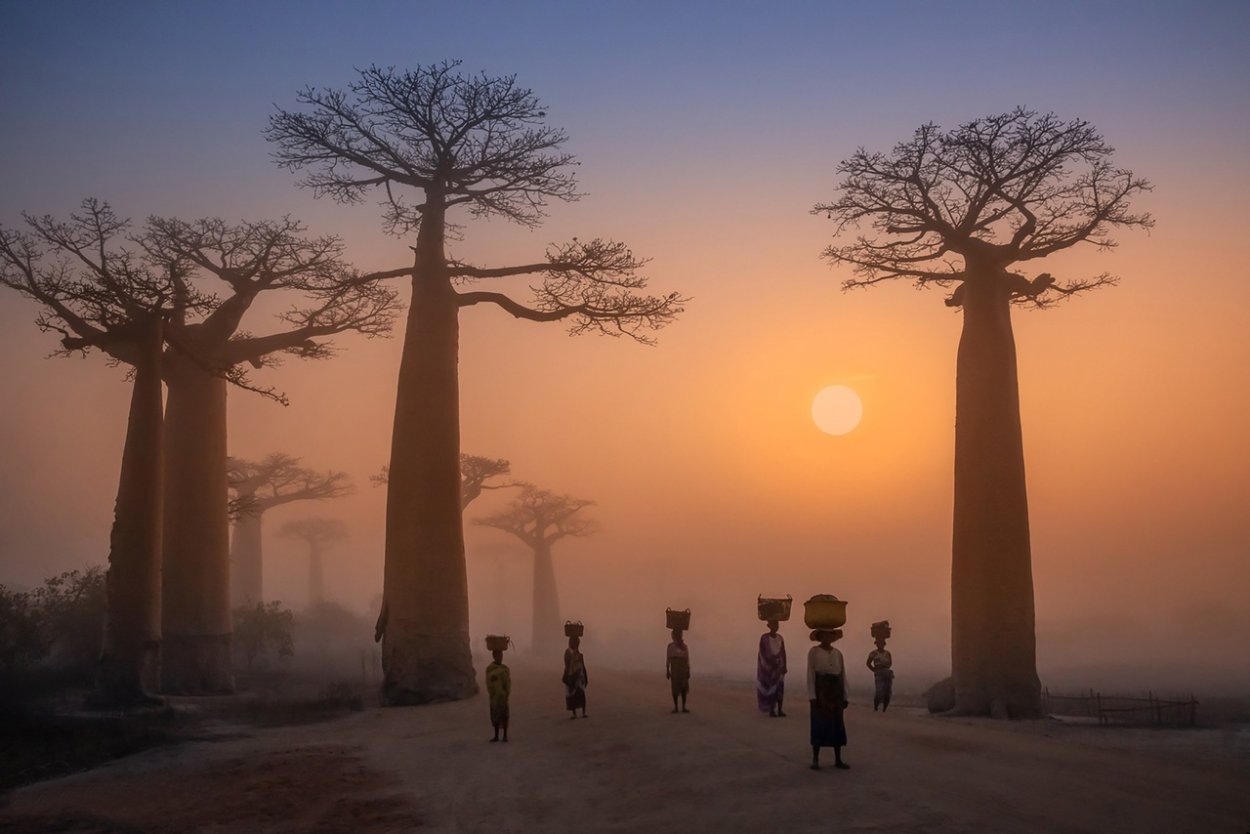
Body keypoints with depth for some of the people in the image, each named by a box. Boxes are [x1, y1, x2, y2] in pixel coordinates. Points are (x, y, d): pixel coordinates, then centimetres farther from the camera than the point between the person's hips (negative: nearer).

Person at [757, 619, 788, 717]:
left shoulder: (780, 638, 8)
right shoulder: (764, 638, -7)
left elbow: (783, 653, 9)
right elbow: (763, 653, -10)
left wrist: (784, 666, 2)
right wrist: (772, 663, -15)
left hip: (778, 666, 4)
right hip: (768, 666, -4)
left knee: (780, 688, -1)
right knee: (770, 688, -3)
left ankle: (779, 710, 2)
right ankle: (771, 711, 1)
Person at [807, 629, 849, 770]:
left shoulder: (838, 653, 10)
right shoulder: (813, 652, -4)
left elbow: (843, 675, 11)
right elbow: (810, 674, -8)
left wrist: (844, 697, 7)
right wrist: (812, 696, -14)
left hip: (835, 691, 5)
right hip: (820, 690, -5)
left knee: (838, 725, 5)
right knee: (819, 724, -5)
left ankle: (838, 760, 11)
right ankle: (815, 760, 2)